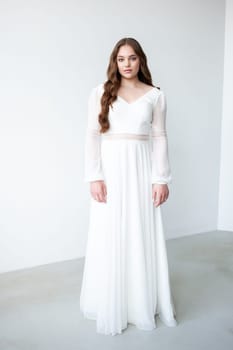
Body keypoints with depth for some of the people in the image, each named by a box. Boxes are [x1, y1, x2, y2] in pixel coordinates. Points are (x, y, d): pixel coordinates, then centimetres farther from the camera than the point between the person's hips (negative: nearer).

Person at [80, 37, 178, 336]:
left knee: (142, 237, 6)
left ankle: (143, 304, 24)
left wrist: (161, 179, -3)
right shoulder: (101, 92, 3)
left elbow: (159, 138, 4)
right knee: (110, 239, 4)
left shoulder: (155, 95, 6)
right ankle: (111, 307, 21)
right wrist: (94, 177, -10)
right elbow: (92, 136, -1)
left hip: (142, 170, 1)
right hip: (111, 170, -1)